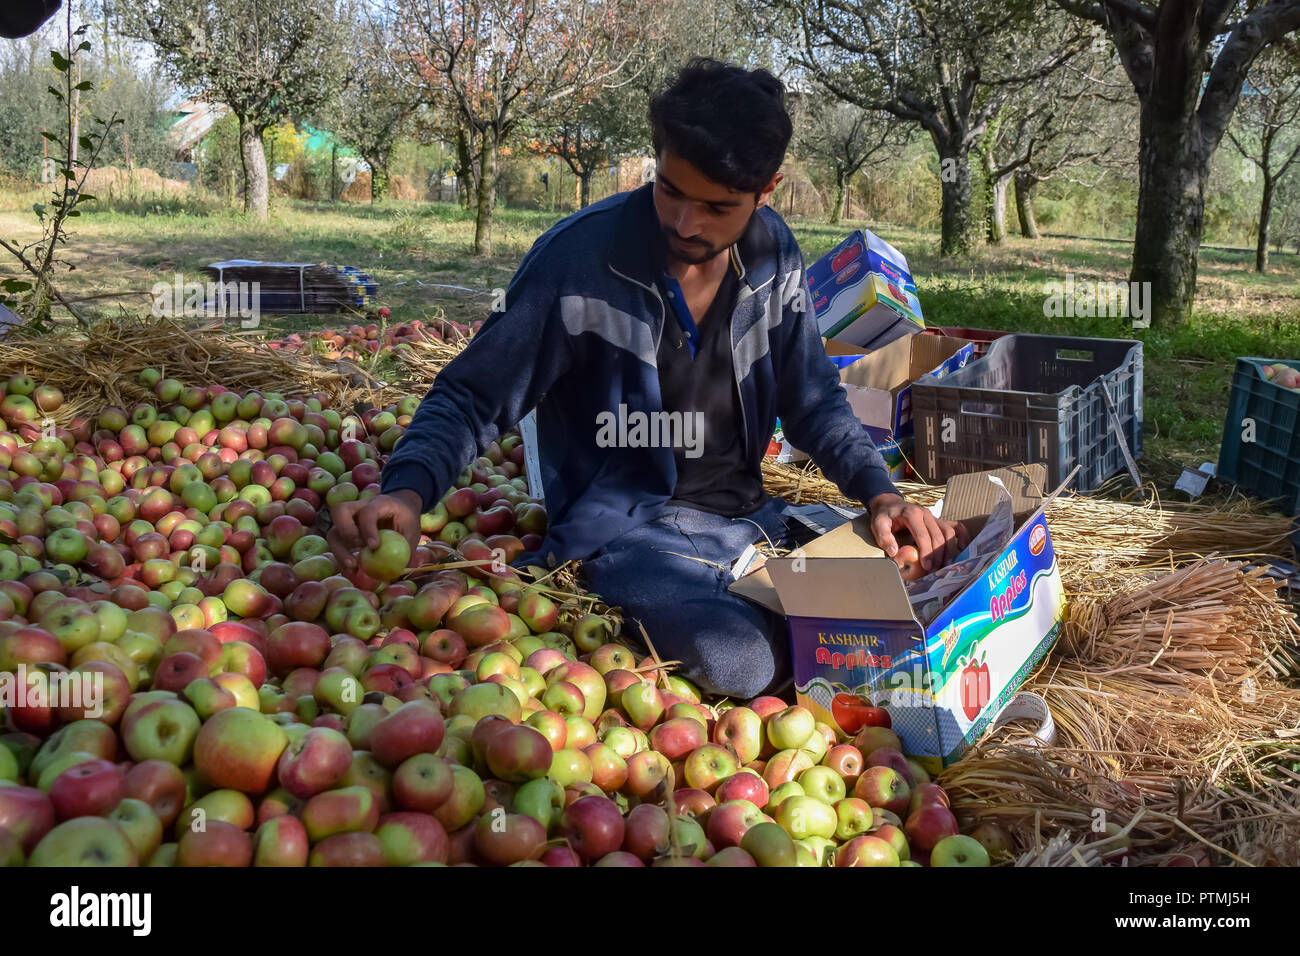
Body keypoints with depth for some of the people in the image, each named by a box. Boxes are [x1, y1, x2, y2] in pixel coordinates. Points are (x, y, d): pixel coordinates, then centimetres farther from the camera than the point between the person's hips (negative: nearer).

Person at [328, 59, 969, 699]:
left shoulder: (772, 255, 0)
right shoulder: (579, 256, -16)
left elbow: (814, 402, 11)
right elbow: (472, 398, -12)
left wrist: (880, 493, -4)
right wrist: (408, 491, -31)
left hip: (748, 518, 6)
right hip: (627, 523, -5)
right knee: (740, 659, -33)